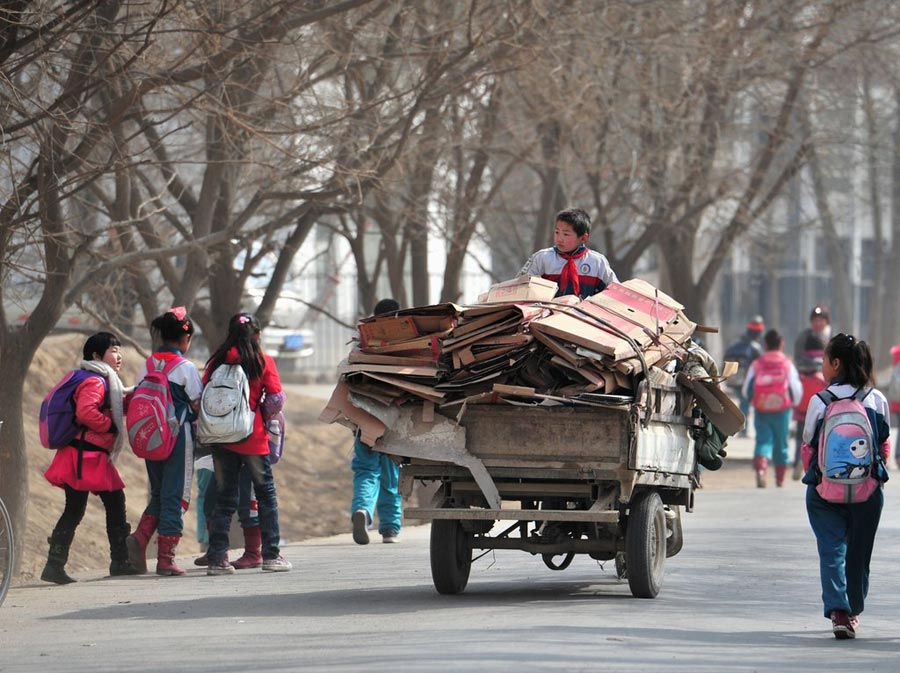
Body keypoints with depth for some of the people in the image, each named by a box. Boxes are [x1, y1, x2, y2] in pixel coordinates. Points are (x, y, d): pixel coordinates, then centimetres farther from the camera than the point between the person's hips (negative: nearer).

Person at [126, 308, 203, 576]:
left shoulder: (147, 366, 5)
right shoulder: (186, 368, -10)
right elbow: (197, 406, -8)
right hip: (179, 438, -5)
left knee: (158, 494, 19)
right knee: (175, 497, 2)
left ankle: (140, 537, -4)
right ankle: (166, 559, 1)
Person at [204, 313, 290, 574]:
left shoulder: (217, 361, 2)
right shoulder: (263, 362, -4)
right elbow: (277, 400, -9)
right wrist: (263, 415, 8)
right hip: (253, 439, -3)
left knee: (224, 498, 8)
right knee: (266, 493, 9)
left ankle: (217, 558, 2)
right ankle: (271, 555, 7)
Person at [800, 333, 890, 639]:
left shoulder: (820, 401, -8)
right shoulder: (877, 399, -1)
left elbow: (808, 446, 0)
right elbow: (884, 446, 7)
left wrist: (814, 476, 17)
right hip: (868, 489, 2)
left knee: (831, 548, -1)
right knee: (858, 550, 16)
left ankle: (838, 610, -18)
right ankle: (853, 611, 29)